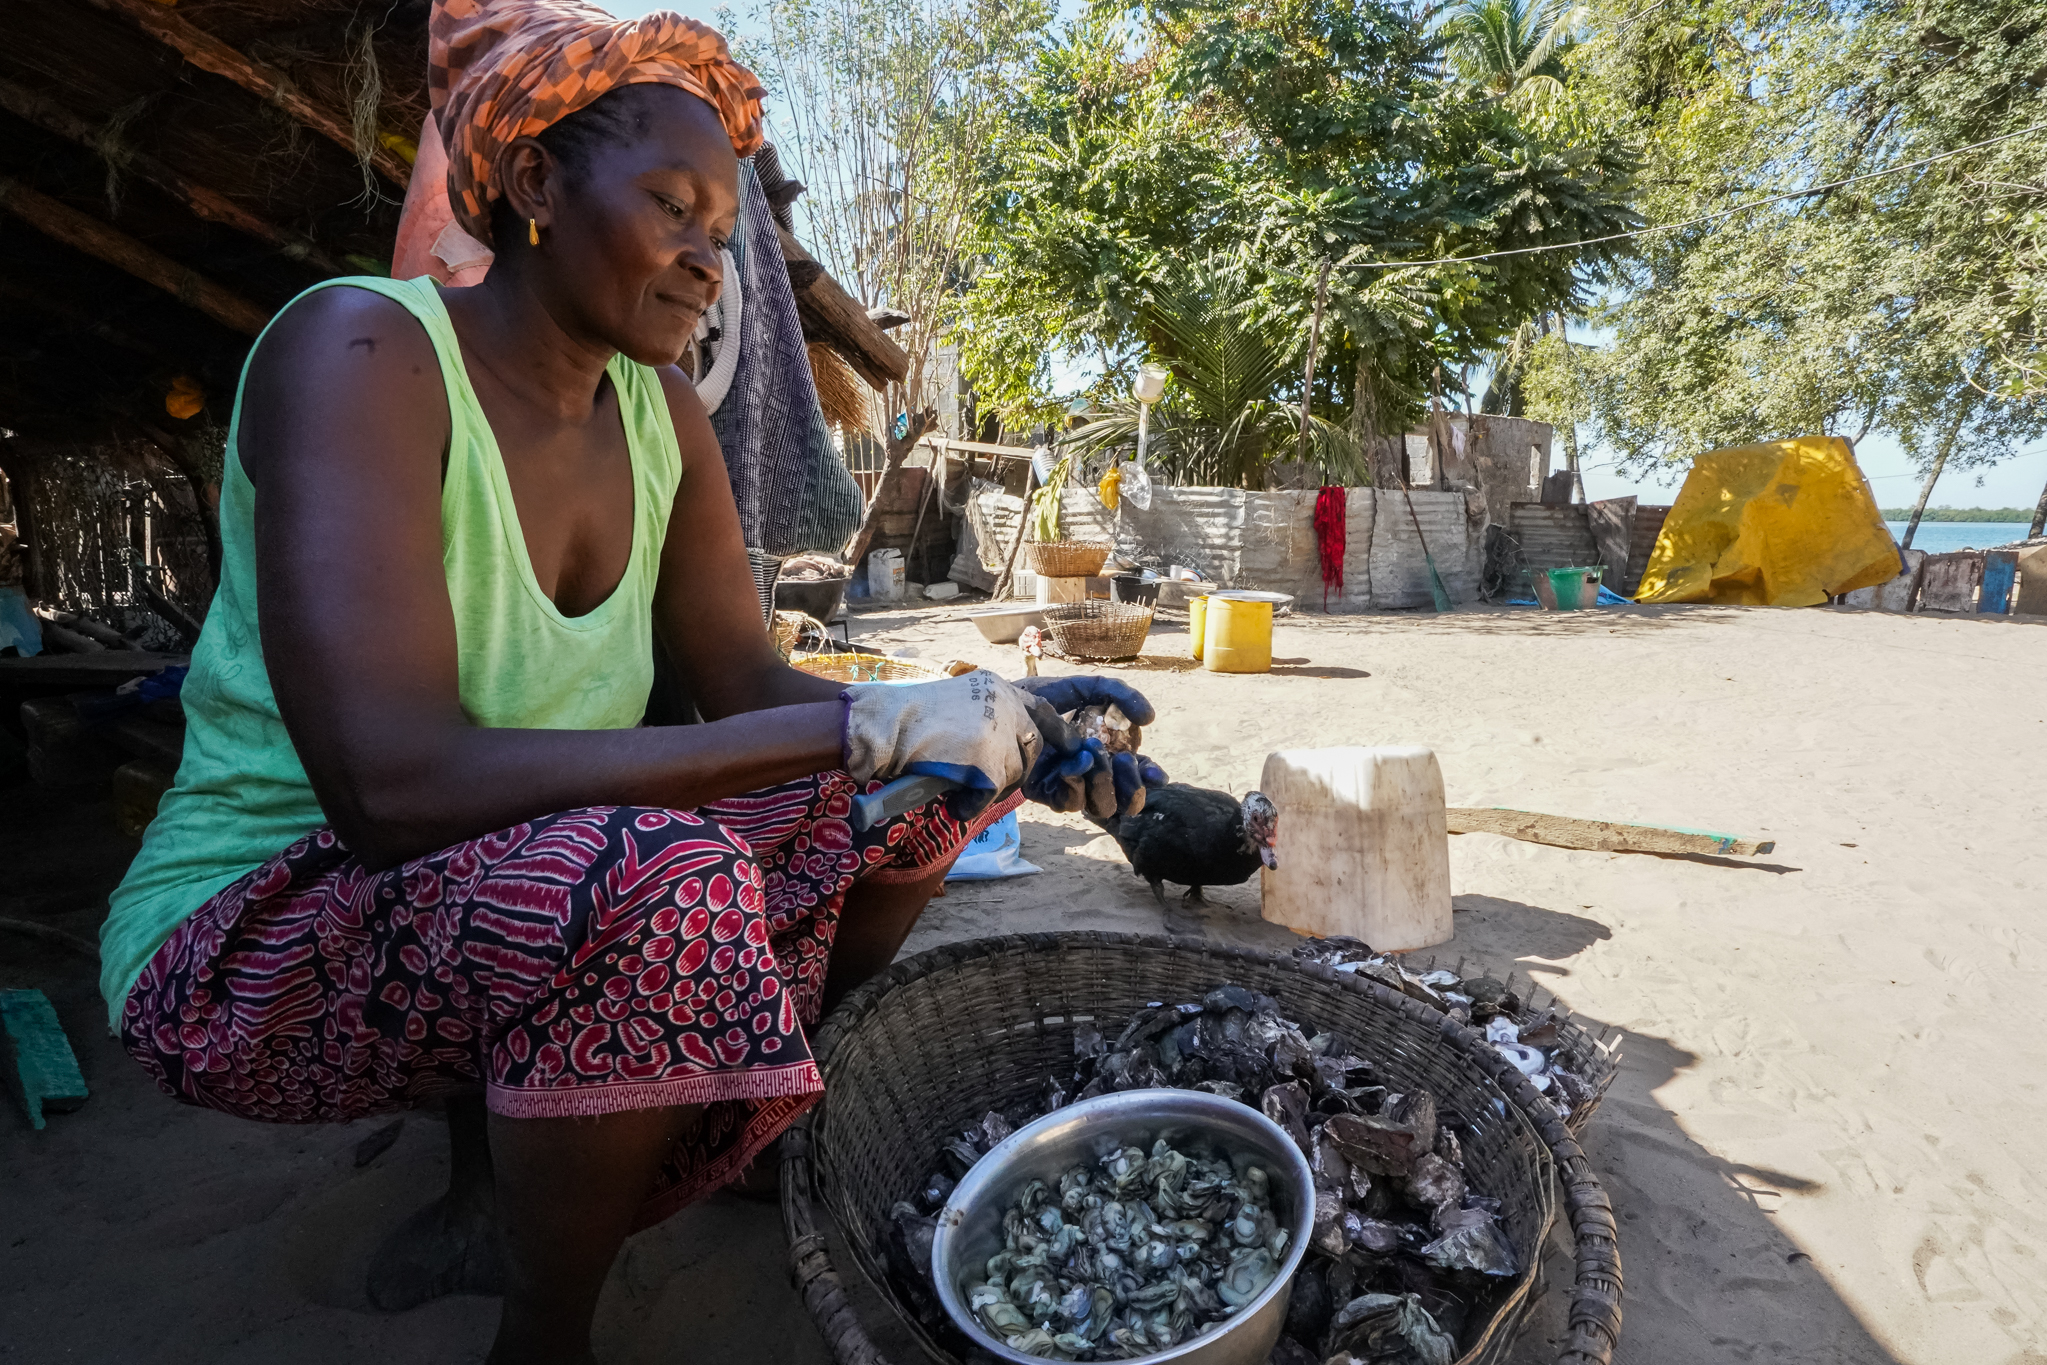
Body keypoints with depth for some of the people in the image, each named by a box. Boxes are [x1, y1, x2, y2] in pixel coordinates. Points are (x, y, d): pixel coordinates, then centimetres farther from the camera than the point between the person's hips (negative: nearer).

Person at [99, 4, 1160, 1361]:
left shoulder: (662, 413, 0)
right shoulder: (362, 349, -21)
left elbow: (750, 685, -2)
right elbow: (394, 784, -33)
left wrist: (997, 724, -18)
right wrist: (857, 726, -35)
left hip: (552, 891, 7)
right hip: (255, 936, -6)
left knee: (921, 779, -3)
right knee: (652, 870, -37)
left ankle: (779, 1125, 12)